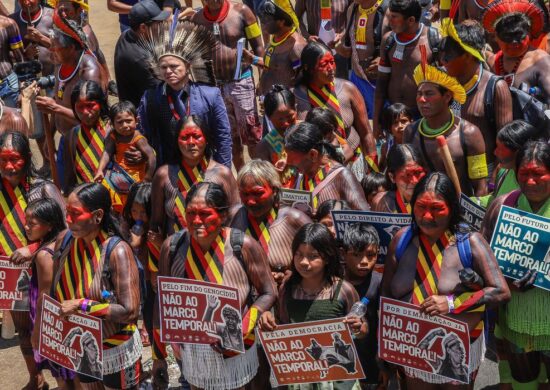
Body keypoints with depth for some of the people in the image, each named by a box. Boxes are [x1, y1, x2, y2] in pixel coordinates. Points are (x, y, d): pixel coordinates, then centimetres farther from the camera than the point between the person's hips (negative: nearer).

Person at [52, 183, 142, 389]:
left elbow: (130, 311, -28)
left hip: (115, 350, -5)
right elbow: (56, 290, 5)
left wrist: (82, 306, -28)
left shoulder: (117, 251, -26)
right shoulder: (64, 239, -9)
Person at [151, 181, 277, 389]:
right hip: (191, 351, 2)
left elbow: (268, 293, -9)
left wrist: (242, 332, -21)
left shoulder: (243, 246, -18)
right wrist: (158, 355, 3)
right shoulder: (172, 246, -11)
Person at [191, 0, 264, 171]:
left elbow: (258, 46, -3)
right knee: (231, 139, 14)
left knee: (252, 137, -2)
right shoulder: (196, 19, -1)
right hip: (213, 86, 3)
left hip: (241, 82, -3)